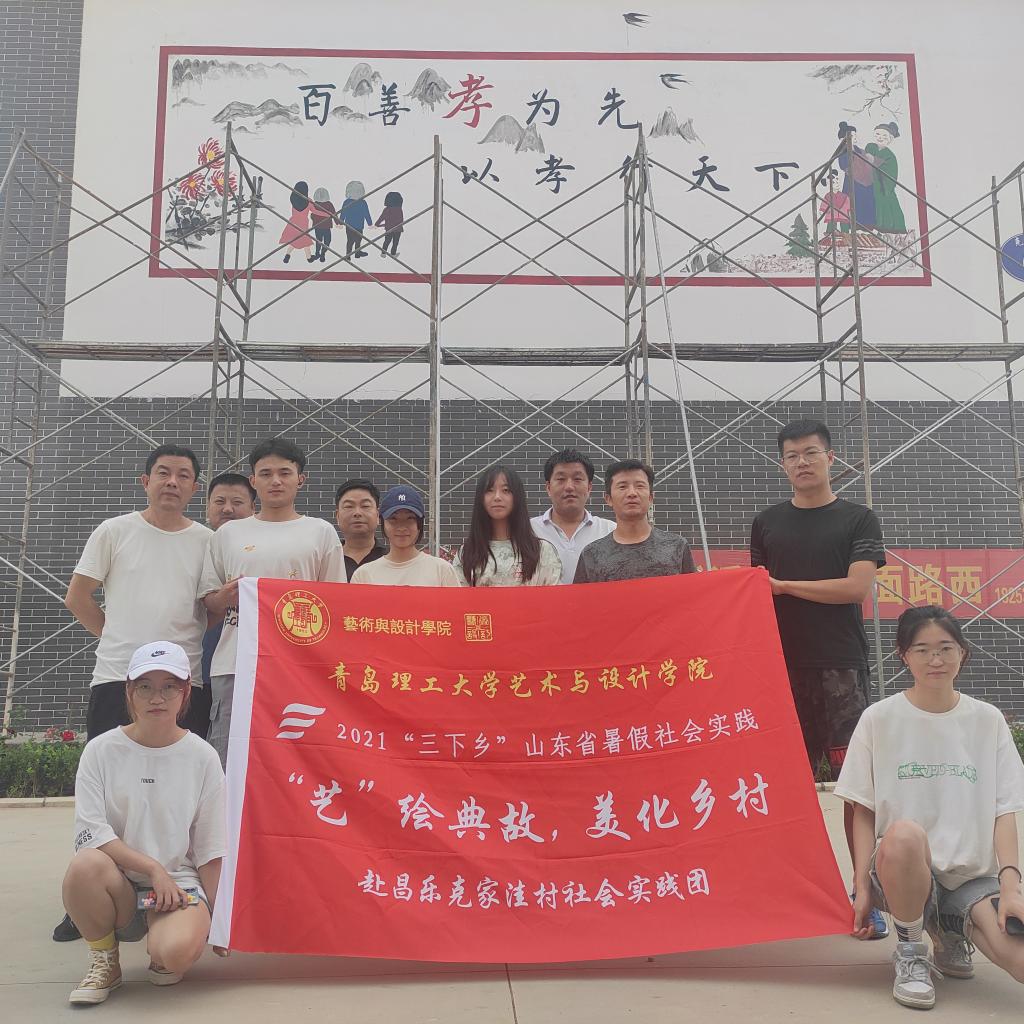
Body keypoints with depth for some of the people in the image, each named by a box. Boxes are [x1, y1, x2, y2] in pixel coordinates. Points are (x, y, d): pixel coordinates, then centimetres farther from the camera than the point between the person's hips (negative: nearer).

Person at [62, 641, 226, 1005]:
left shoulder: (202, 757, -1)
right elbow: (90, 833, -10)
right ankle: (104, 961, -4)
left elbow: (210, 851, 2)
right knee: (85, 864, -33)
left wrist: (211, 919, -2)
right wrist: (153, 868, -17)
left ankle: (161, 956, 8)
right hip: (119, 882, 1)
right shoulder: (102, 750, -2)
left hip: (178, 881, -1)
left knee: (179, 950, -33)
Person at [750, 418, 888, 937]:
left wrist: (786, 586, -8)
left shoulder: (858, 520, 5)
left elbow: (858, 587, -9)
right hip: (783, 666, 2)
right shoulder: (766, 523, 12)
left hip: (841, 668, -2)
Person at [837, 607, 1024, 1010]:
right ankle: (910, 952, -8)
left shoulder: (988, 721, 5)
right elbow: (864, 811, 1)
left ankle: (951, 934, 10)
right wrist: (862, 888, -7)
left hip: (972, 874, 2)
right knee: (903, 834, -38)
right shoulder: (879, 719, -1)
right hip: (900, 871, -2)